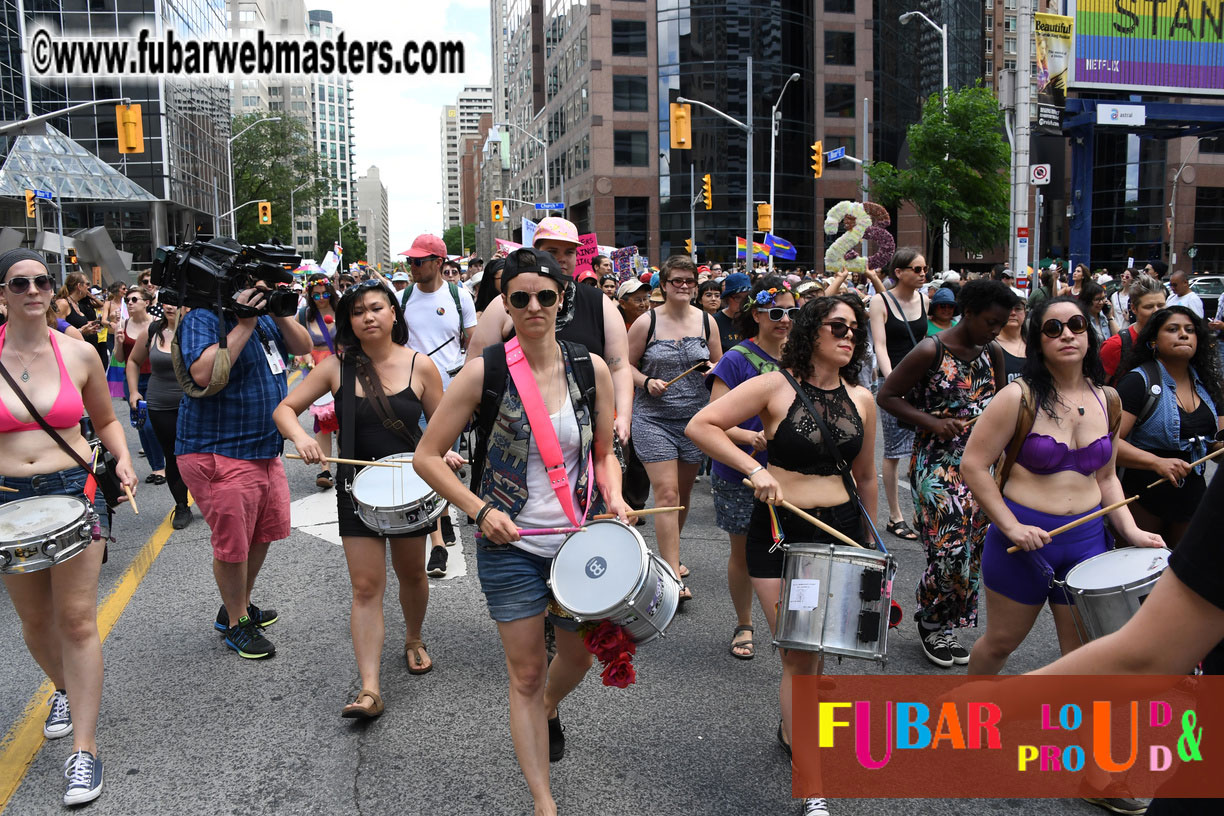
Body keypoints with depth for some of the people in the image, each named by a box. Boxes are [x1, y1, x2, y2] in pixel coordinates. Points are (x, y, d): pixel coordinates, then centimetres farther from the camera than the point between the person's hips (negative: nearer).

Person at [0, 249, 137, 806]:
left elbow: (105, 420, 13)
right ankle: (65, 688, 45)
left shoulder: (78, 353, 0)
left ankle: (85, 748, 2)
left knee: (77, 620, -6)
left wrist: (123, 459, -5)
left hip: (74, 489, -1)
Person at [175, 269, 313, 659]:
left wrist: (280, 313, -6)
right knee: (233, 545, 1)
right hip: (220, 454, -9)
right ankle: (236, 624, 20)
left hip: (265, 451, 9)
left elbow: (303, 347, 9)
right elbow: (204, 374, -28)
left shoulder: (263, 316, 12)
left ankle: (239, 605, 38)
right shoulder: (202, 319, -13)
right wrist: (244, 325, -25)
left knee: (264, 532, 19)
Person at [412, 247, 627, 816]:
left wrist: (613, 497, -11)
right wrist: (480, 509, -16)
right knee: (525, 674, 5)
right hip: (511, 543, -3)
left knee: (579, 656, 20)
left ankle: (550, 708, 56)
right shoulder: (484, 371, -11)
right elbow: (427, 456, -7)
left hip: (579, 538, 3)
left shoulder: (591, 368, -3)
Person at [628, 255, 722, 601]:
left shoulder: (706, 321, 6)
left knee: (684, 493, 14)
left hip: (695, 416, 4)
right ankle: (674, 575, -7)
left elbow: (719, 365, 16)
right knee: (667, 494, -10)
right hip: (654, 418, -4)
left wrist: (712, 369, -7)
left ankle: (670, 555, 36)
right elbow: (627, 365, 3)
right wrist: (647, 382, -15)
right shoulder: (647, 323, -4)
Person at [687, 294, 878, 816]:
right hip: (780, 533, -4)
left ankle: (793, 727, 42)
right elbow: (700, 426, -12)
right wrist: (754, 468, -20)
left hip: (841, 528, 4)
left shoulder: (861, 400, 6)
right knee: (797, 655, -2)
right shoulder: (775, 386, -8)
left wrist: (873, 543, 22)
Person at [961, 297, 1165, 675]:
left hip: (1087, 538, 4)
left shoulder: (1107, 401, 5)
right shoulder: (1019, 397, -12)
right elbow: (973, 465, -12)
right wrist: (1011, 526, -17)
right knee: (1002, 641, 13)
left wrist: (1130, 530, 0)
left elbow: (1105, 477, 14)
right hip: (1023, 537, -4)